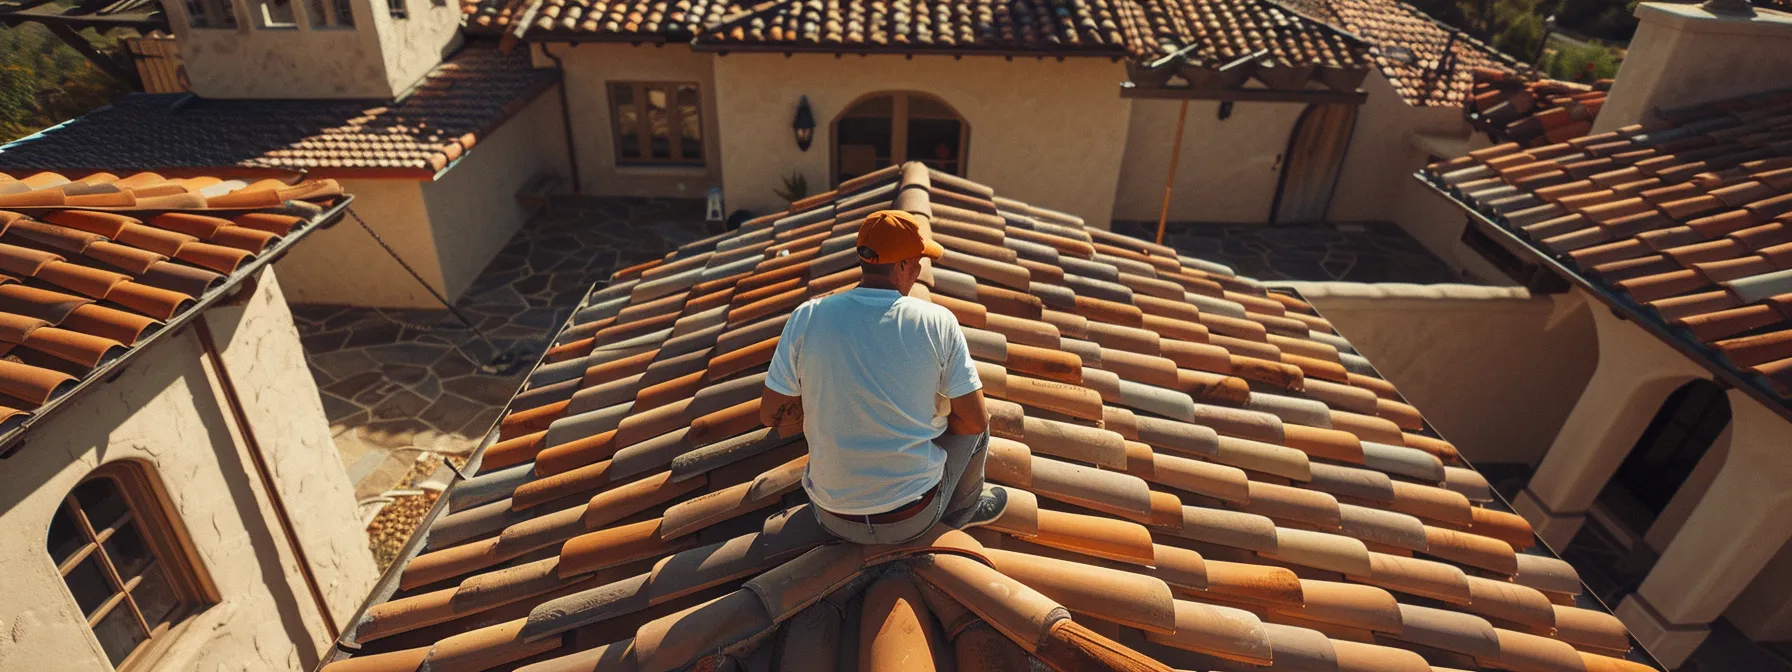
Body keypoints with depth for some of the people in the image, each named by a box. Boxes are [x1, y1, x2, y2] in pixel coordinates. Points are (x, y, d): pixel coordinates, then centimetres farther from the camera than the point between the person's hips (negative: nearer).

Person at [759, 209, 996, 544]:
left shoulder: (807, 317, -11)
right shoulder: (938, 322, -14)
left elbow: (771, 414, -5)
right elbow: (975, 421, -8)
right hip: (915, 518, -2)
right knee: (972, 423, 24)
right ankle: (963, 510, 42)